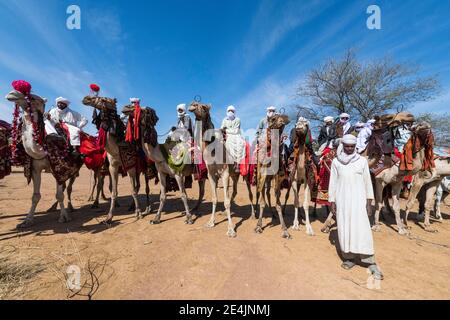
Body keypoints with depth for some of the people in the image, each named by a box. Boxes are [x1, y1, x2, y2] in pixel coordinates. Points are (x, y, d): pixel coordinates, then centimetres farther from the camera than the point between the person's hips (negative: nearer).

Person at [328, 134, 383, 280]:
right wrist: (332, 201, 1)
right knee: (344, 229, 5)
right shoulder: (336, 162, 2)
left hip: (358, 199, -1)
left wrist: (369, 201, 2)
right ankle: (349, 258, 19)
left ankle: (371, 263, 4)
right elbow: (333, 182, 4)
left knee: (362, 229, -6)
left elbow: (367, 181, 6)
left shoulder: (362, 161, 2)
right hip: (342, 200, 1)